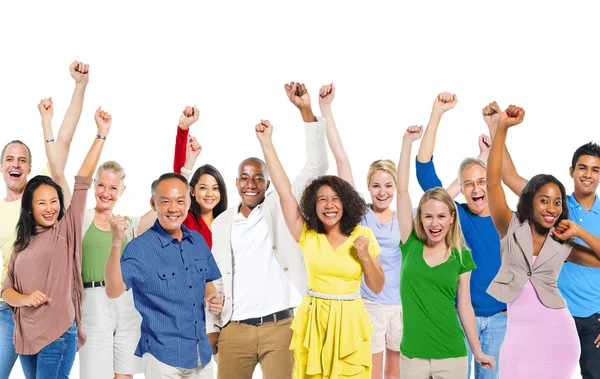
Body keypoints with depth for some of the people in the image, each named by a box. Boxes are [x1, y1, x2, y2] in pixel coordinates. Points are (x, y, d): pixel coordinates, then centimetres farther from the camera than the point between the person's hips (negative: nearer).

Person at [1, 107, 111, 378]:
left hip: (57, 334, -5)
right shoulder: (22, 244, 12)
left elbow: (83, 181, -7)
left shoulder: (67, 229, -1)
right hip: (26, 335, 5)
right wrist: (26, 299, -13)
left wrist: (101, 134, -12)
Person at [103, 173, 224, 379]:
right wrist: (116, 244, -36)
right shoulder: (140, 248, -12)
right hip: (164, 355, -5)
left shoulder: (198, 241, 5)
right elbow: (114, 290, -25)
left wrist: (214, 300, -2)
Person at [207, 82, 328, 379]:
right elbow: (216, 280, 13)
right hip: (235, 330, 2)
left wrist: (306, 111, -13)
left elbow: (316, 167, -5)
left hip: (279, 326, -2)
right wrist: (212, 327, 6)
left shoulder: (280, 207, 5)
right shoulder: (221, 223, 12)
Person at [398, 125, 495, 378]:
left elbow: (464, 306, 7)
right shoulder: (411, 244, 0)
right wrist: (408, 141, -5)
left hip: (452, 355, 0)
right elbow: (402, 190, -4)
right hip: (412, 355, 0)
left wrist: (478, 352, 9)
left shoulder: (461, 256, 1)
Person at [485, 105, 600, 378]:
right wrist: (502, 128, -19)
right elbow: (493, 183, -11)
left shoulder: (563, 244, 6)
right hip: (519, 335, -1)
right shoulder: (511, 229, 0)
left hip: (557, 334, 1)